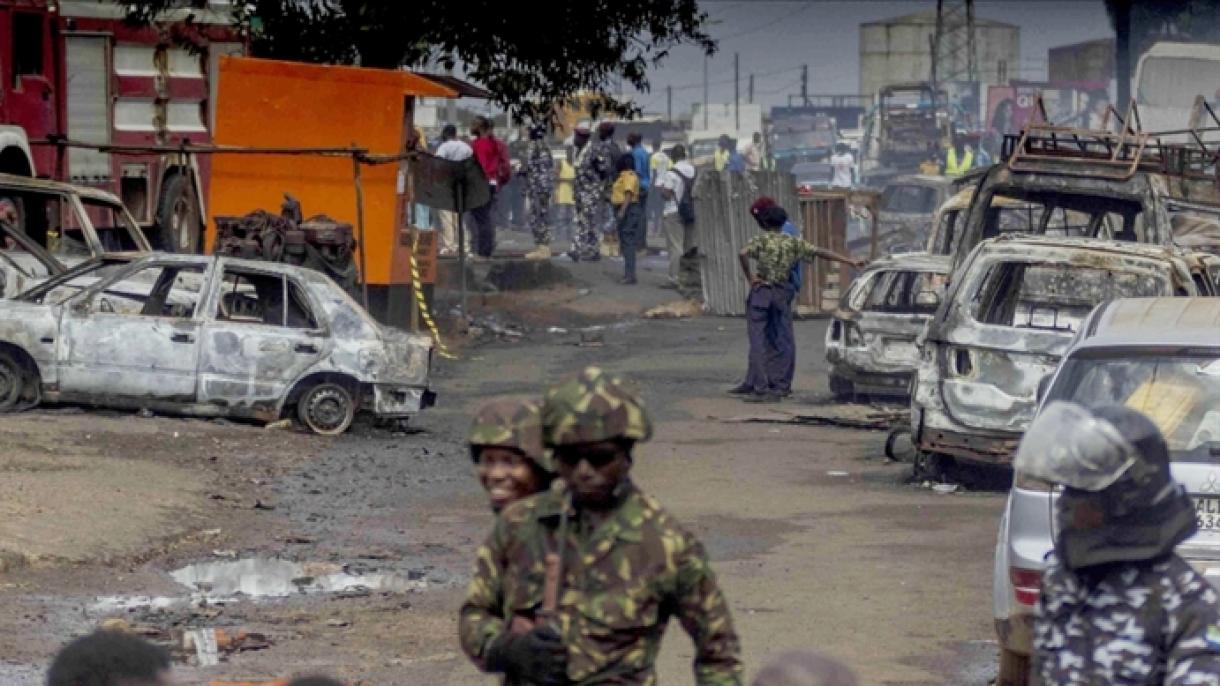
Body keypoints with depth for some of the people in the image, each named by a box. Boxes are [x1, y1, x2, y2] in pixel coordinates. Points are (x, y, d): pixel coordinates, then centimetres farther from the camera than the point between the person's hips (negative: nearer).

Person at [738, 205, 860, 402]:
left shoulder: (761, 239, -5)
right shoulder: (793, 243, 5)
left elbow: (743, 254, -23)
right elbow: (821, 253, 6)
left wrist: (749, 277, -11)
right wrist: (851, 262, 9)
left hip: (761, 291, -4)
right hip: (782, 295, 4)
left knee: (757, 341, -2)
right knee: (776, 342, 11)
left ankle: (761, 388, -10)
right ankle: (775, 388, 9)